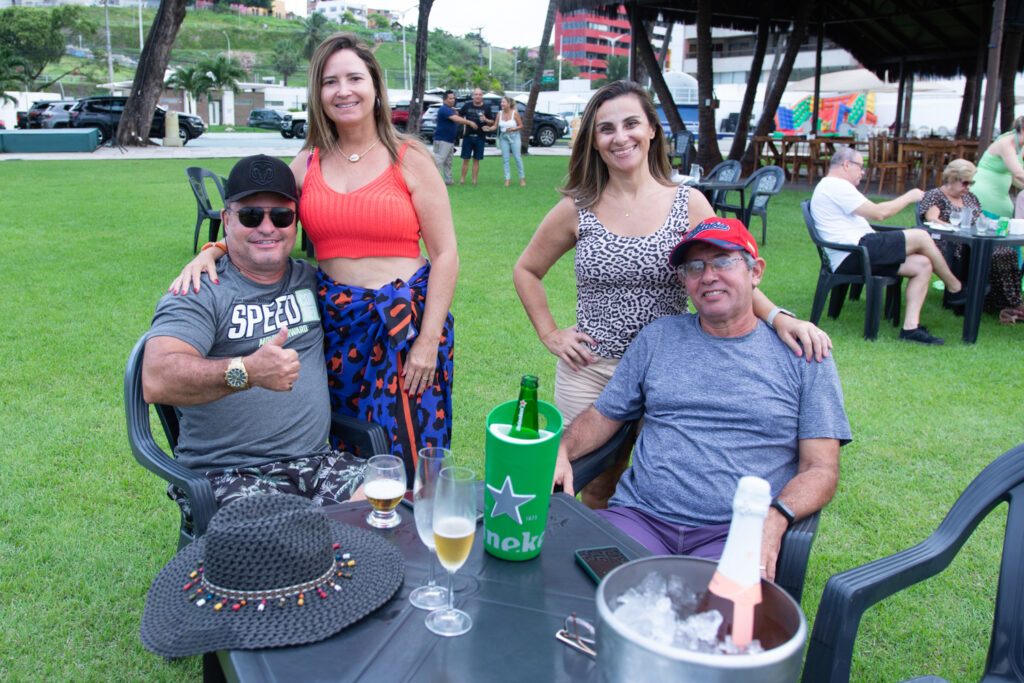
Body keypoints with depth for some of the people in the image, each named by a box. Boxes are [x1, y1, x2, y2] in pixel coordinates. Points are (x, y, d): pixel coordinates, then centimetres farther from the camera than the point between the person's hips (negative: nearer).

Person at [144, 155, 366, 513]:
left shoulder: (310, 280, 14)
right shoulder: (200, 292, -2)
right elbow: (157, 381, -18)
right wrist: (246, 372, -33)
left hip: (317, 461, 5)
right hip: (229, 477, -5)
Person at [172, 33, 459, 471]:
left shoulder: (410, 160, -1)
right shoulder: (309, 164, 10)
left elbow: (445, 255, -4)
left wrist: (428, 340, -10)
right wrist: (211, 251, -9)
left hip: (407, 319, -3)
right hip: (333, 321, 4)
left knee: (404, 456, -1)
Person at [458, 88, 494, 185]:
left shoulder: (486, 107, 5)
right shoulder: (467, 105, 6)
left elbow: (492, 122, 5)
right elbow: (459, 115, 12)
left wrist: (486, 120, -15)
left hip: (480, 137, 0)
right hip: (468, 136, 0)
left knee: (476, 160, 4)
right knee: (465, 159, 1)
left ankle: (474, 180, 9)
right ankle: (462, 180, 7)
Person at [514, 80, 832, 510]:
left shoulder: (689, 204, -1)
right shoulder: (577, 209, -1)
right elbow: (526, 270, 11)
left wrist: (777, 316, -18)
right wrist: (550, 334, 2)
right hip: (590, 372, 0)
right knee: (596, 490, 10)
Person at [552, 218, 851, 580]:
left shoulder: (801, 355, 8)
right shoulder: (658, 337, 17)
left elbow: (821, 468, 4)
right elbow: (604, 415, 18)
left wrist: (775, 517, -16)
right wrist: (560, 451, -4)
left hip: (734, 532, -2)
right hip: (641, 516, 3)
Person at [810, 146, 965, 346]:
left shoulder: (831, 186, 27)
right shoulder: (836, 185, -8)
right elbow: (879, 213, -12)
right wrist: (909, 197, 2)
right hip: (853, 256, -11)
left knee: (922, 265, 1)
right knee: (921, 237, -11)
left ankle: (910, 327, -7)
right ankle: (956, 289, 7)